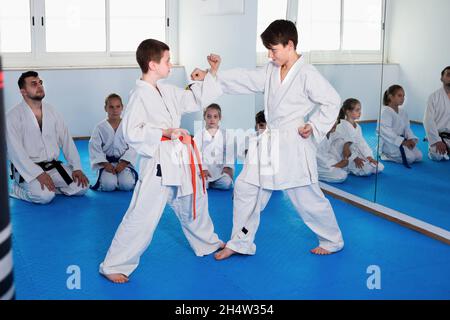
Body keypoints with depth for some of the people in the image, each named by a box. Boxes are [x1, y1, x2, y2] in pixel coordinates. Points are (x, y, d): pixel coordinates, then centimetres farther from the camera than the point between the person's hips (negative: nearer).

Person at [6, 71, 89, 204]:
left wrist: (77, 168, -5)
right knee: (45, 196, -30)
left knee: (81, 186, -11)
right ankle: (18, 189, 0)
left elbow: (66, 140, 6)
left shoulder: (51, 111, 7)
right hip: (27, 169, -5)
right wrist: (39, 174, -26)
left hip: (53, 166, 5)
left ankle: (50, 186, 8)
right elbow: (15, 150, -16)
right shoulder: (13, 116, -9)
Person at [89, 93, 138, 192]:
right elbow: (95, 148, -2)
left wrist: (123, 164, -15)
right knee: (108, 185, -25)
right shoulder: (100, 127, 0)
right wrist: (106, 165, -14)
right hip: (106, 162, 0)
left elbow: (132, 147, -4)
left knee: (127, 185, -24)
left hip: (124, 162, 0)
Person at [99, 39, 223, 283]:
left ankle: (207, 244, 51)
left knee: (194, 205, 26)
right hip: (159, 166, -9)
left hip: (180, 162, 9)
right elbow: (131, 133, -20)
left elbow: (196, 100, 19)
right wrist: (163, 133, -25)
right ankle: (114, 265, 6)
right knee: (142, 217, -8)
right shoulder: (139, 96, -15)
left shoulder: (168, 92, 9)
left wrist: (212, 75, 15)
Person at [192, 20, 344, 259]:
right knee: (245, 188, 9)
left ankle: (333, 241, 29)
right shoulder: (270, 70, 8)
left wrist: (315, 127, -15)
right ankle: (240, 243, 23)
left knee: (308, 198, 4)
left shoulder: (307, 74, -13)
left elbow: (332, 101, -10)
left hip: (294, 145, -7)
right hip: (269, 143, 7)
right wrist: (213, 75, -6)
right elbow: (245, 80, 3)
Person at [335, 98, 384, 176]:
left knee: (380, 167, 0)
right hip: (348, 158, -9)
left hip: (359, 155, 9)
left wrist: (369, 156, -1)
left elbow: (362, 142, 12)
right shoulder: (341, 127, -15)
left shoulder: (358, 127, 12)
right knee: (367, 170, -27)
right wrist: (355, 158, -19)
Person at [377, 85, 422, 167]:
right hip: (389, 142, -8)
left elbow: (407, 128, 10)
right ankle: (385, 155, -4)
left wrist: (411, 139, -11)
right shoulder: (385, 112, -16)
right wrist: (402, 141, -27)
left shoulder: (403, 111, 9)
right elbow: (386, 132, -25)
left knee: (419, 156, -2)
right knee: (410, 158, -22)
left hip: (401, 140, 8)